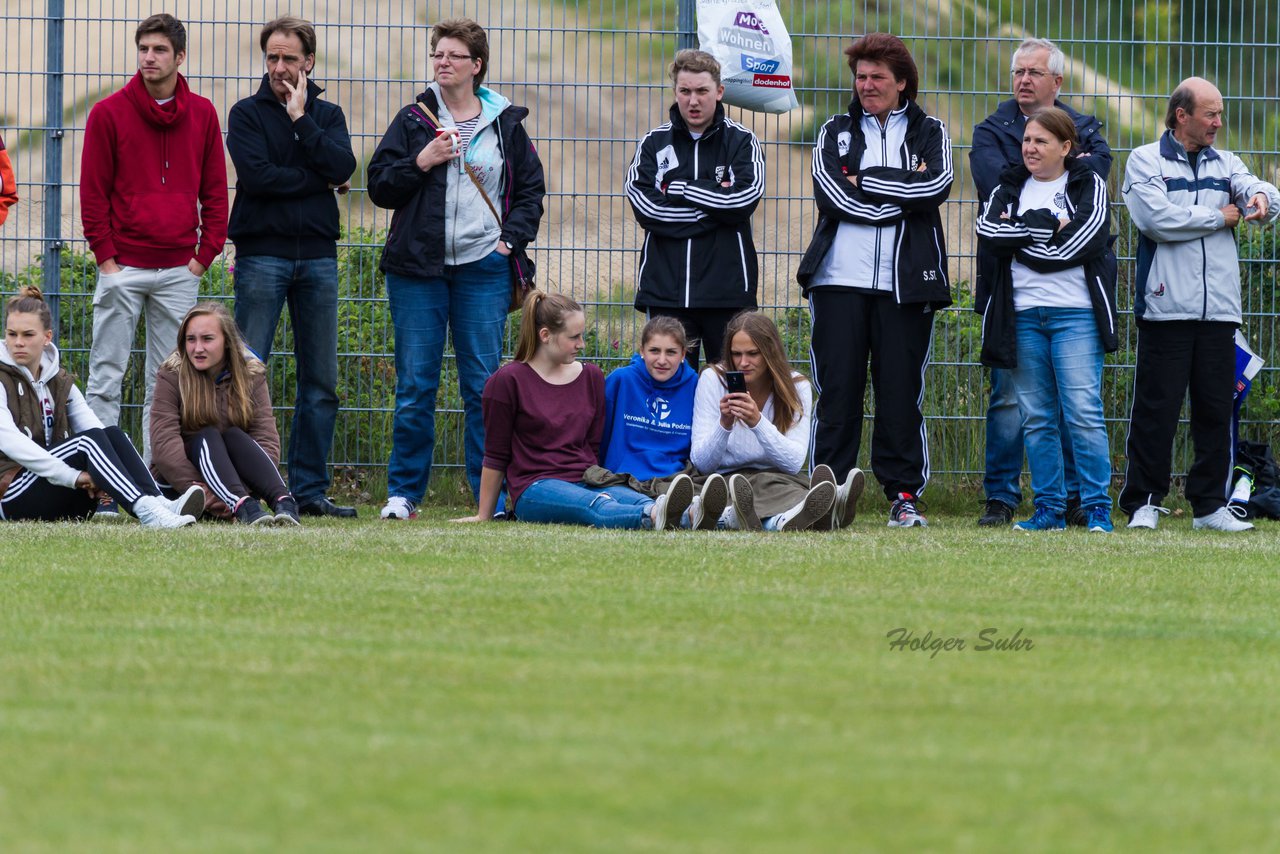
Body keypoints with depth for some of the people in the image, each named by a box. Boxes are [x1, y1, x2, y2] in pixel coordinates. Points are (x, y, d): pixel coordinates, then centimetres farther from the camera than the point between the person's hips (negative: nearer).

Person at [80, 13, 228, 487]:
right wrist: (106, 258, -6)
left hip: (179, 270, 2)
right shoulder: (109, 113, -1)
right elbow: (93, 193, 0)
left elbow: (214, 191, 11)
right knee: (106, 377, -4)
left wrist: (205, 253, 2)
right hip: (122, 266, -2)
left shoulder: (202, 115, 7)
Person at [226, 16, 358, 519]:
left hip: (317, 256, 4)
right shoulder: (247, 114, 4)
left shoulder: (327, 115, 13)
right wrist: (320, 181, -5)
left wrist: (300, 120, -6)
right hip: (262, 255, -4)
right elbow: (257, 175, -12)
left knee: (321, 383, 4)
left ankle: (310, 490, 8)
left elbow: (344, 167, -5)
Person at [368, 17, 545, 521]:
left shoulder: (506, 125, 9)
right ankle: (404, 493, 5)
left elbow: (530, 190, 14)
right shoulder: (413, 121, 7)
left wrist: (512, 238, -1)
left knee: (484, 384, -1)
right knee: (415, 385, 0)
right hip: (419, 270, 0)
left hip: (484, 269, 0)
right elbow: (380, 187, 4)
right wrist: (420, 162, -11)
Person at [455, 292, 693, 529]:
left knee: (634, 499, -33)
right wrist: (484, 516, 11)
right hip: (536, 489, -5)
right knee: (595, 507, -39)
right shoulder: (507, 381, 3)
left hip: (586, 483, 5)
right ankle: (653, 517, -70)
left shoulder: (591, 377, 18)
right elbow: (496, 456, 7)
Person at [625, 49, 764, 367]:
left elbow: (745, 198, -11)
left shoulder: (741, 141, 5)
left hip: (728, 291, -1)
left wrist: (678, 190, -8)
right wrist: (714, 206, -10)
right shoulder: (654, 143, 8)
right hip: (666, 290, 1)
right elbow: (644, 206, -7)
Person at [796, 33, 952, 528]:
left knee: (901, 390, 0)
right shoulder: (835, 133, 13)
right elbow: (833, 196, -5)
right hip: (840, 278, 1)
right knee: (837, 389, -1)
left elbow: (937, 186, -9)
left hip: (905, 282, -1)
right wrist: (902, 195, -8)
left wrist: (865, 181, -8)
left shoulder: (929, 132, 12)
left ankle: (904, 494, 5)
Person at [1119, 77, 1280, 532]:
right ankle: (1143, 503, 4)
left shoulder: (1225, 164, 17)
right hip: (1165, 307, -4)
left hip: (1219, 308, 4)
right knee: (1155, 409, -3)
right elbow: (1156, 218, -13)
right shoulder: (1145, 161, 2)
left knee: (1216, 409, 6)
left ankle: (1210, 504, 12)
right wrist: (1220, 218, -4)